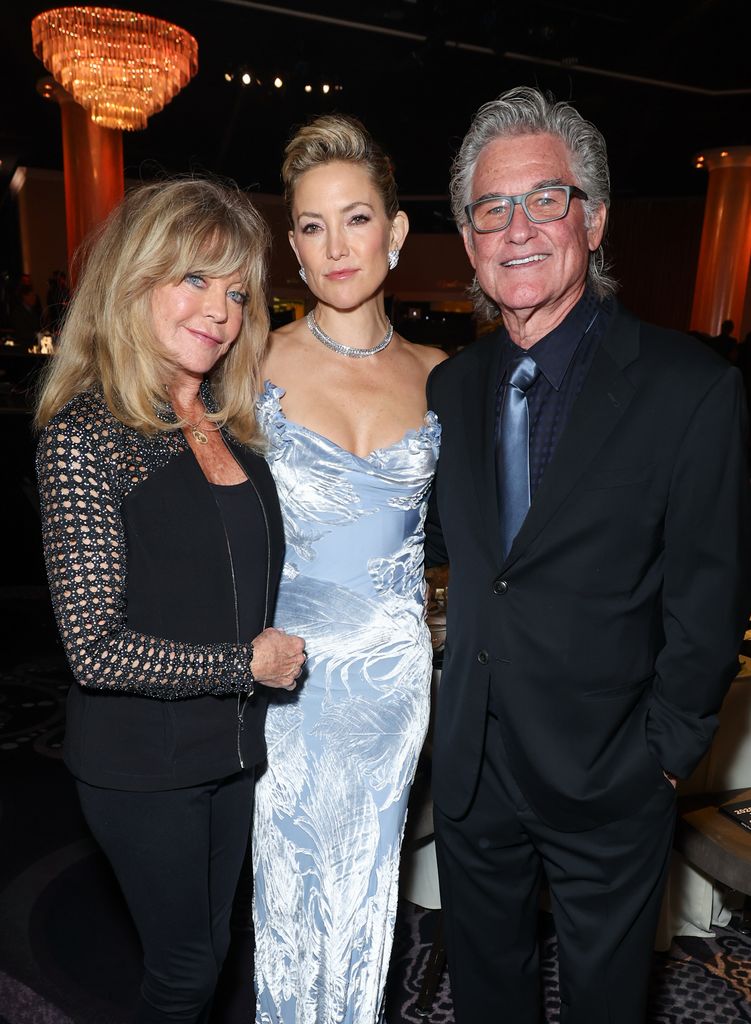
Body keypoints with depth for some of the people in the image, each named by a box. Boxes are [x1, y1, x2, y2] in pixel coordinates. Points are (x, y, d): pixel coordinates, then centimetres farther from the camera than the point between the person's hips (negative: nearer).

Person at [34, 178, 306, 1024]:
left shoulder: (230, 422, 3)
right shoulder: (83, 436, -19)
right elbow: (96, 649, -21)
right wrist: (248, 663, -16)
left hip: (231, 747, 6)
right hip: (141, 767, -6)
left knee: (207, 949, 24)